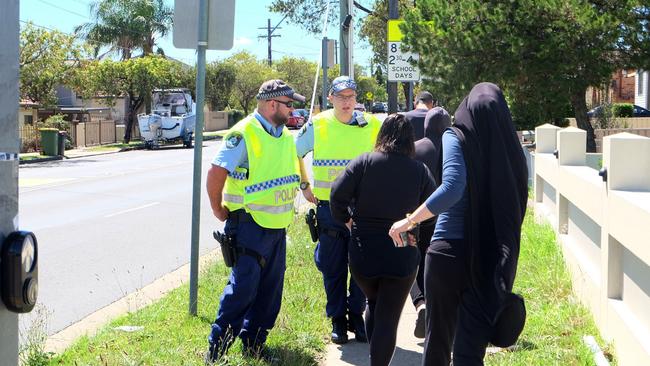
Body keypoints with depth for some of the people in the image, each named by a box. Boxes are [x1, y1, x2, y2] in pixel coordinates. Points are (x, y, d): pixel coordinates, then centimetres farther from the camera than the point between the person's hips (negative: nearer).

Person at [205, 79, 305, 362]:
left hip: (277, 226, 8)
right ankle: (217, 348, 0)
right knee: (243, 286, -10)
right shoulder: (244, 134, -15)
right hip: (250, 225, -8)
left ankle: (253, 342, 23)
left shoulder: (285, 135, 11)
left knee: (270, 288, 11)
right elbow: (216, 173, -17)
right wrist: (219, 211, -9)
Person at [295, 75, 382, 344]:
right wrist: (304, 186, 6)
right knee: (333, 269, 6)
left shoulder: (372, 125, 1)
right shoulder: (317, 126, -2)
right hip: (329, 208, -1)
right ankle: (337, 320, 19)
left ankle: (356, 315, 21)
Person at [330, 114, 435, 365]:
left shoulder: (364, 163, -5)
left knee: (374, 304, 25)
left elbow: (337, 194, -12)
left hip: (363, 252, 1)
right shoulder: (420, 171, 0)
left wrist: (345, 219, 5)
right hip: (402, 257, -1)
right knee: (388, 319, 4)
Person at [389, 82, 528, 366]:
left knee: (439, 336, 15)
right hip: (490, 262, 2)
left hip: (449, 252, -2)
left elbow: (452, 187, -24)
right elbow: (515, 210, 4)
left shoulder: (456, 137, -7)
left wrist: (409, 221, -15)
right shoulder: (510, 149, 3)